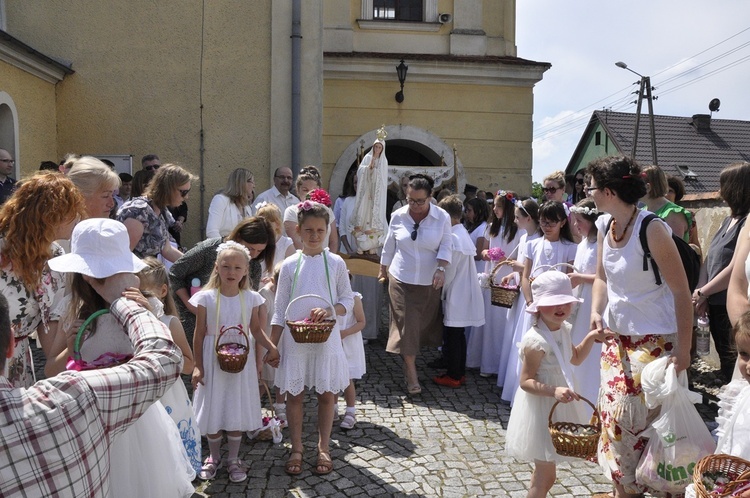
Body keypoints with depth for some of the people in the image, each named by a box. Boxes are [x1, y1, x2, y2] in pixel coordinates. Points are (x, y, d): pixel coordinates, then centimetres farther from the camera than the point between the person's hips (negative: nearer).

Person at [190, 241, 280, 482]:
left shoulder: (251, 298, -3)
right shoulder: (206, 298, -9)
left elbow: (256, 330, 5)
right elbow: (199, 334, -5)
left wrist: (271, 347, -11)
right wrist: (198, 366, -6)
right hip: (213, 362, -1)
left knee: (237, 411, 9)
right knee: (213, 411, 9)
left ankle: (233, 458, 28)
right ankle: (214, 456, 33)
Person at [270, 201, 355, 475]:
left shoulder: (335, 263, -2)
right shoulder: (290, 265, -1)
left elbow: (348, 299, 3)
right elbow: (280, 309, 2)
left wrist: (331, 311, -18)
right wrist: (272, 345, 0)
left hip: (326, 337, 0)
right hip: (294, 338, 1)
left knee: (326, 394, 8)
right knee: (294, 394, 9)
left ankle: (323, 448, 26)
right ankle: (296, 448, 26)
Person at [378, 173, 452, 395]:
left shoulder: (442, 217, -6)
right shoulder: (398, 216, -3)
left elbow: (446, 246, -6)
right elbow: (389, 246, 8)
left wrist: (441, 268, -22)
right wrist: (383, 270, 16)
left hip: (429, 282, 1)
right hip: (401, 279, 0)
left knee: (425, 323, 11)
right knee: (407, 324, -2)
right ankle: (411, 374, 5)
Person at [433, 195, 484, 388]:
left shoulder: (453, 238, -20)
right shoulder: (463, 233, 9)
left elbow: (449, 272, -19)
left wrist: (439, 291, -5)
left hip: (455, 296, -9)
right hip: (464, 294, 9)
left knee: (452, 336, 2)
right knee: (458, 335, 18)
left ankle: (453, 376, 13)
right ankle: (460, 372, 29)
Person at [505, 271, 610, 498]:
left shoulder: (564, 330, 1)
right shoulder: (536, 341, -27)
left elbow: (575, 358, 19)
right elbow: (525, 382, -24)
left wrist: (591, 338, 6)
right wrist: (553, 391, -37)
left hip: (559, 409, 9)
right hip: (541, 409, -9)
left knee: (543, 473, 22)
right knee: (545, 476, 3)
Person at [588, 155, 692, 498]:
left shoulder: (652, 229, -20)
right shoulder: (605, 226, 1)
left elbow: (682, 292, -17)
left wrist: (683, 350, -18)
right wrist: (596, 313, -7)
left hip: (655, 342, -7)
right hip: (618, 340, 7)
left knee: (647, 422, 0)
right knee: (614, 417, 13)